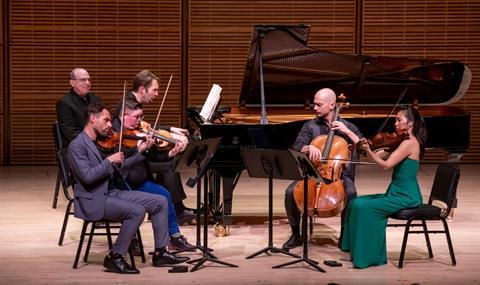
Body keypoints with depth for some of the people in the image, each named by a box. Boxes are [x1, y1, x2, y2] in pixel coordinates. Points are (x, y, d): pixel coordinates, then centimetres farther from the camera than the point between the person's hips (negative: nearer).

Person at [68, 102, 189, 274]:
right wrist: (110, 160, -18)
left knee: (160, 202, 0)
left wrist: (139, 152, 9)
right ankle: (114, 258, -15)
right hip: (95, 200, -9)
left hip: (115, 191, 9)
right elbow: (87, 176, -24)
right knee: (137, 211, -29)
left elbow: (119, 166, 19)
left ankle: (160, 253, 5)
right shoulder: (77, 145, -12)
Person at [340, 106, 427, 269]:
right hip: (396, 192, 10)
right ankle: (357, 251, 7)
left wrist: (368, 150, -31)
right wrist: (364, 147, -3)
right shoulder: (402, 142, 14)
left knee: (365, 207, -22)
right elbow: (376, 157, 13)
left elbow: (385, 165, -24)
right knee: (355, 203, 4)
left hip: (406, 197, -10)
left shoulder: (410, 143, -15)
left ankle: (371, 255, -11)